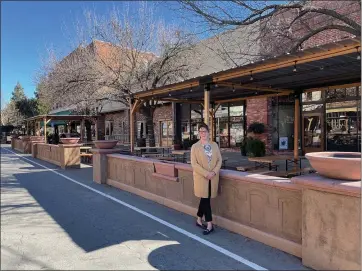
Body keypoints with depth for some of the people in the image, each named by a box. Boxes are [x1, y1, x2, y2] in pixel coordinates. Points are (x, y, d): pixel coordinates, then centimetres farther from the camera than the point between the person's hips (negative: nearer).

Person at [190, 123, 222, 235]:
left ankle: (199, 220, 29)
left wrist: (214, 172, -10)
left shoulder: (214, 145, 8)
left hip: (213, 177, 4)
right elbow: (194, 164, -9)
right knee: (205, 200, -2)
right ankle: (209, 225, 6)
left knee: (204, 200, 12)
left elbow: (219, 160, 6)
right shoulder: (195, 147, -4)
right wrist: (206, 173, -17)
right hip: (201, 177, -4)